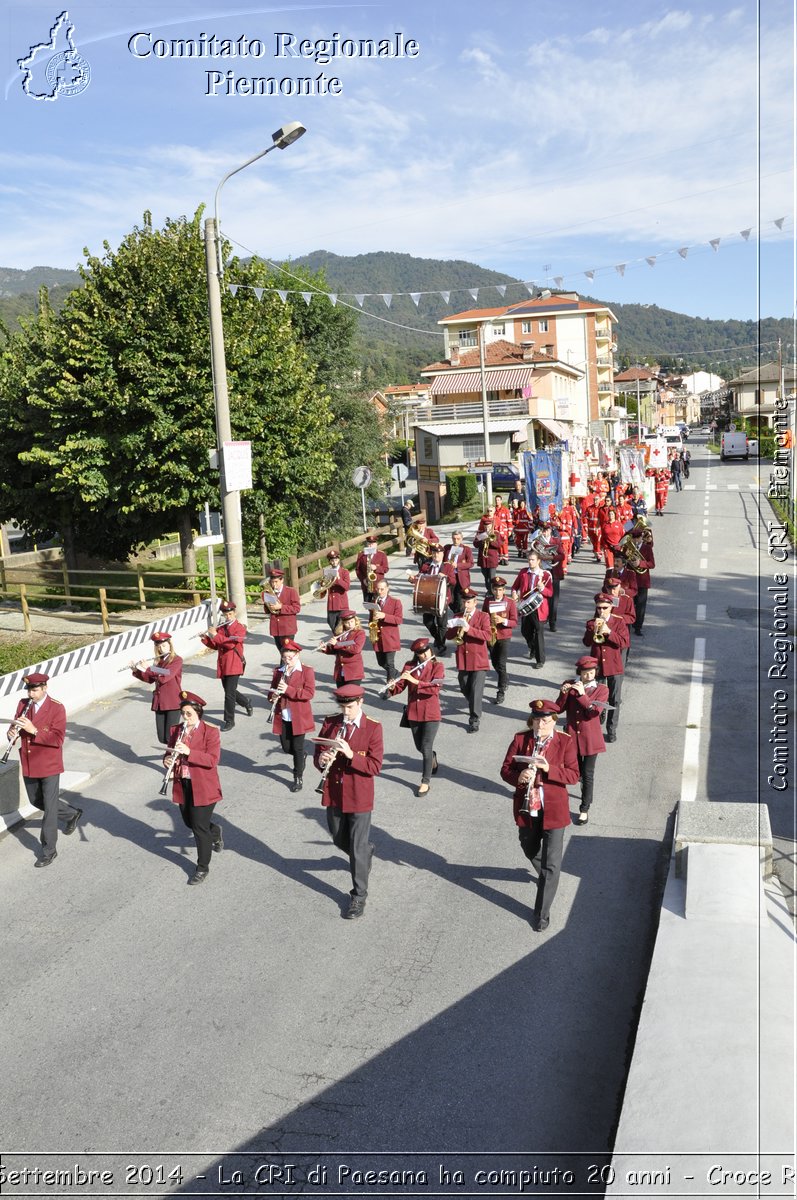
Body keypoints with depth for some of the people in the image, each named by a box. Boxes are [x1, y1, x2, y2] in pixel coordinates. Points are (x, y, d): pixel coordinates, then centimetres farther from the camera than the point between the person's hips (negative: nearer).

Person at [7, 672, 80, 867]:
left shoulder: (57, 708, -14)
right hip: (29, 766, 6)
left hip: (50, 766, -6)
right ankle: (72, 814, 44)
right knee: (36, 801, 22)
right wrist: (12, 733, -17)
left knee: (49, 808, 1)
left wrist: (34, 730, -31)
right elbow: (15, 727, 7)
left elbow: (58, 739, -20)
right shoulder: (23, 705, 2)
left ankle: (48, 850, 12)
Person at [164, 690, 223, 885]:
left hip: (203, 788, -6)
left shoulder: (210, 732, -14)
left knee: (200, 827, -1)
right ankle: (215, 832, 50)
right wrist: (167, 760, -15)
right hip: (182, 786, 6)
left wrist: (189, 752, -30)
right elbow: (170, 753, 9)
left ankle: (203, 868, 15)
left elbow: (212, 760, -20)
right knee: (189, 822, 19)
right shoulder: (176, 731, 4)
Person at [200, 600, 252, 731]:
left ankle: (229, 721, 2)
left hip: (234, 665, -7)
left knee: (229, 693, -8)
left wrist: (215, 635, -22)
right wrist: (205, 638, -3)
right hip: (222, 665, 7)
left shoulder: (240, 628, -8)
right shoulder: (220, 627, 12)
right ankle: (247, 703, 42)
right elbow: (215, 646, 13)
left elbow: (231, 644, -22)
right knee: (229, 691, 16)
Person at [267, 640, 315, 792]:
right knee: (286, 747, 10)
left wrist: (288, 690, -25)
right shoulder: (278, 671, 7)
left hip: (299, 717, -5)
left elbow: (310, 693, -16)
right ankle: (301, 757, 42)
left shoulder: (307, 671, -8)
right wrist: (272, 697, -9)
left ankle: (298, 778, 16)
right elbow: (272, 689, 16)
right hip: (282, 717, 5)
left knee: (298, 747, 2)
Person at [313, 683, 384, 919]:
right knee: (339, 840, 21)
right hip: (334, 794, 5)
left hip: (359, 797, -5)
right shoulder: (330, 723, -1)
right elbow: (318, 753, 4)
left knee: (358, 848, 2)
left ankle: (359, 896, 16)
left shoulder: (373, 728, -12)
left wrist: (351, 755, -29)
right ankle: (366, 851, 52)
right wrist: (321, 760, -20)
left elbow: (375, 767, -15)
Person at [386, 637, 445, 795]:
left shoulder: (438, 667, -9)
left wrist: (414, 680, -30)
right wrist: (392, 687, -24)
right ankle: (432, 758, 50)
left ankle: (426, 782, 9)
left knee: (426, 748, -5)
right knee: (420, 747, 17)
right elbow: (400, 687, -2)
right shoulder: (408, 666, 1)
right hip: (413, 713, 4)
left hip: (431, 714, -4)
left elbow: (434, 688, -23)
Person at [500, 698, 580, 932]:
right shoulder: (520, 739, -5)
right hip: (526, 807, 3)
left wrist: (548, 768, -27)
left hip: (553, 810, -3)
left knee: (551, 865, 0)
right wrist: (518, 777, -27)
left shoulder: (565, 742, -9)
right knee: (530, 850, 25)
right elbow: (505, 770, -4)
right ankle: (545, 875, 57)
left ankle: (542, 913, 12)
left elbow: (574, 775, -12)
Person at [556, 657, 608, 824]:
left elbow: (594, 712, -20)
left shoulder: (602, 689, -7)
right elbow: (559, 709, -6)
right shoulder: (569, 685, -1)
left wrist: (582, 695, -28)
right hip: (572, 735, 3)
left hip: (590, 737, -3)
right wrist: (563, 693, -22)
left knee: (587, 774, 1)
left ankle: (585, 809, 13)